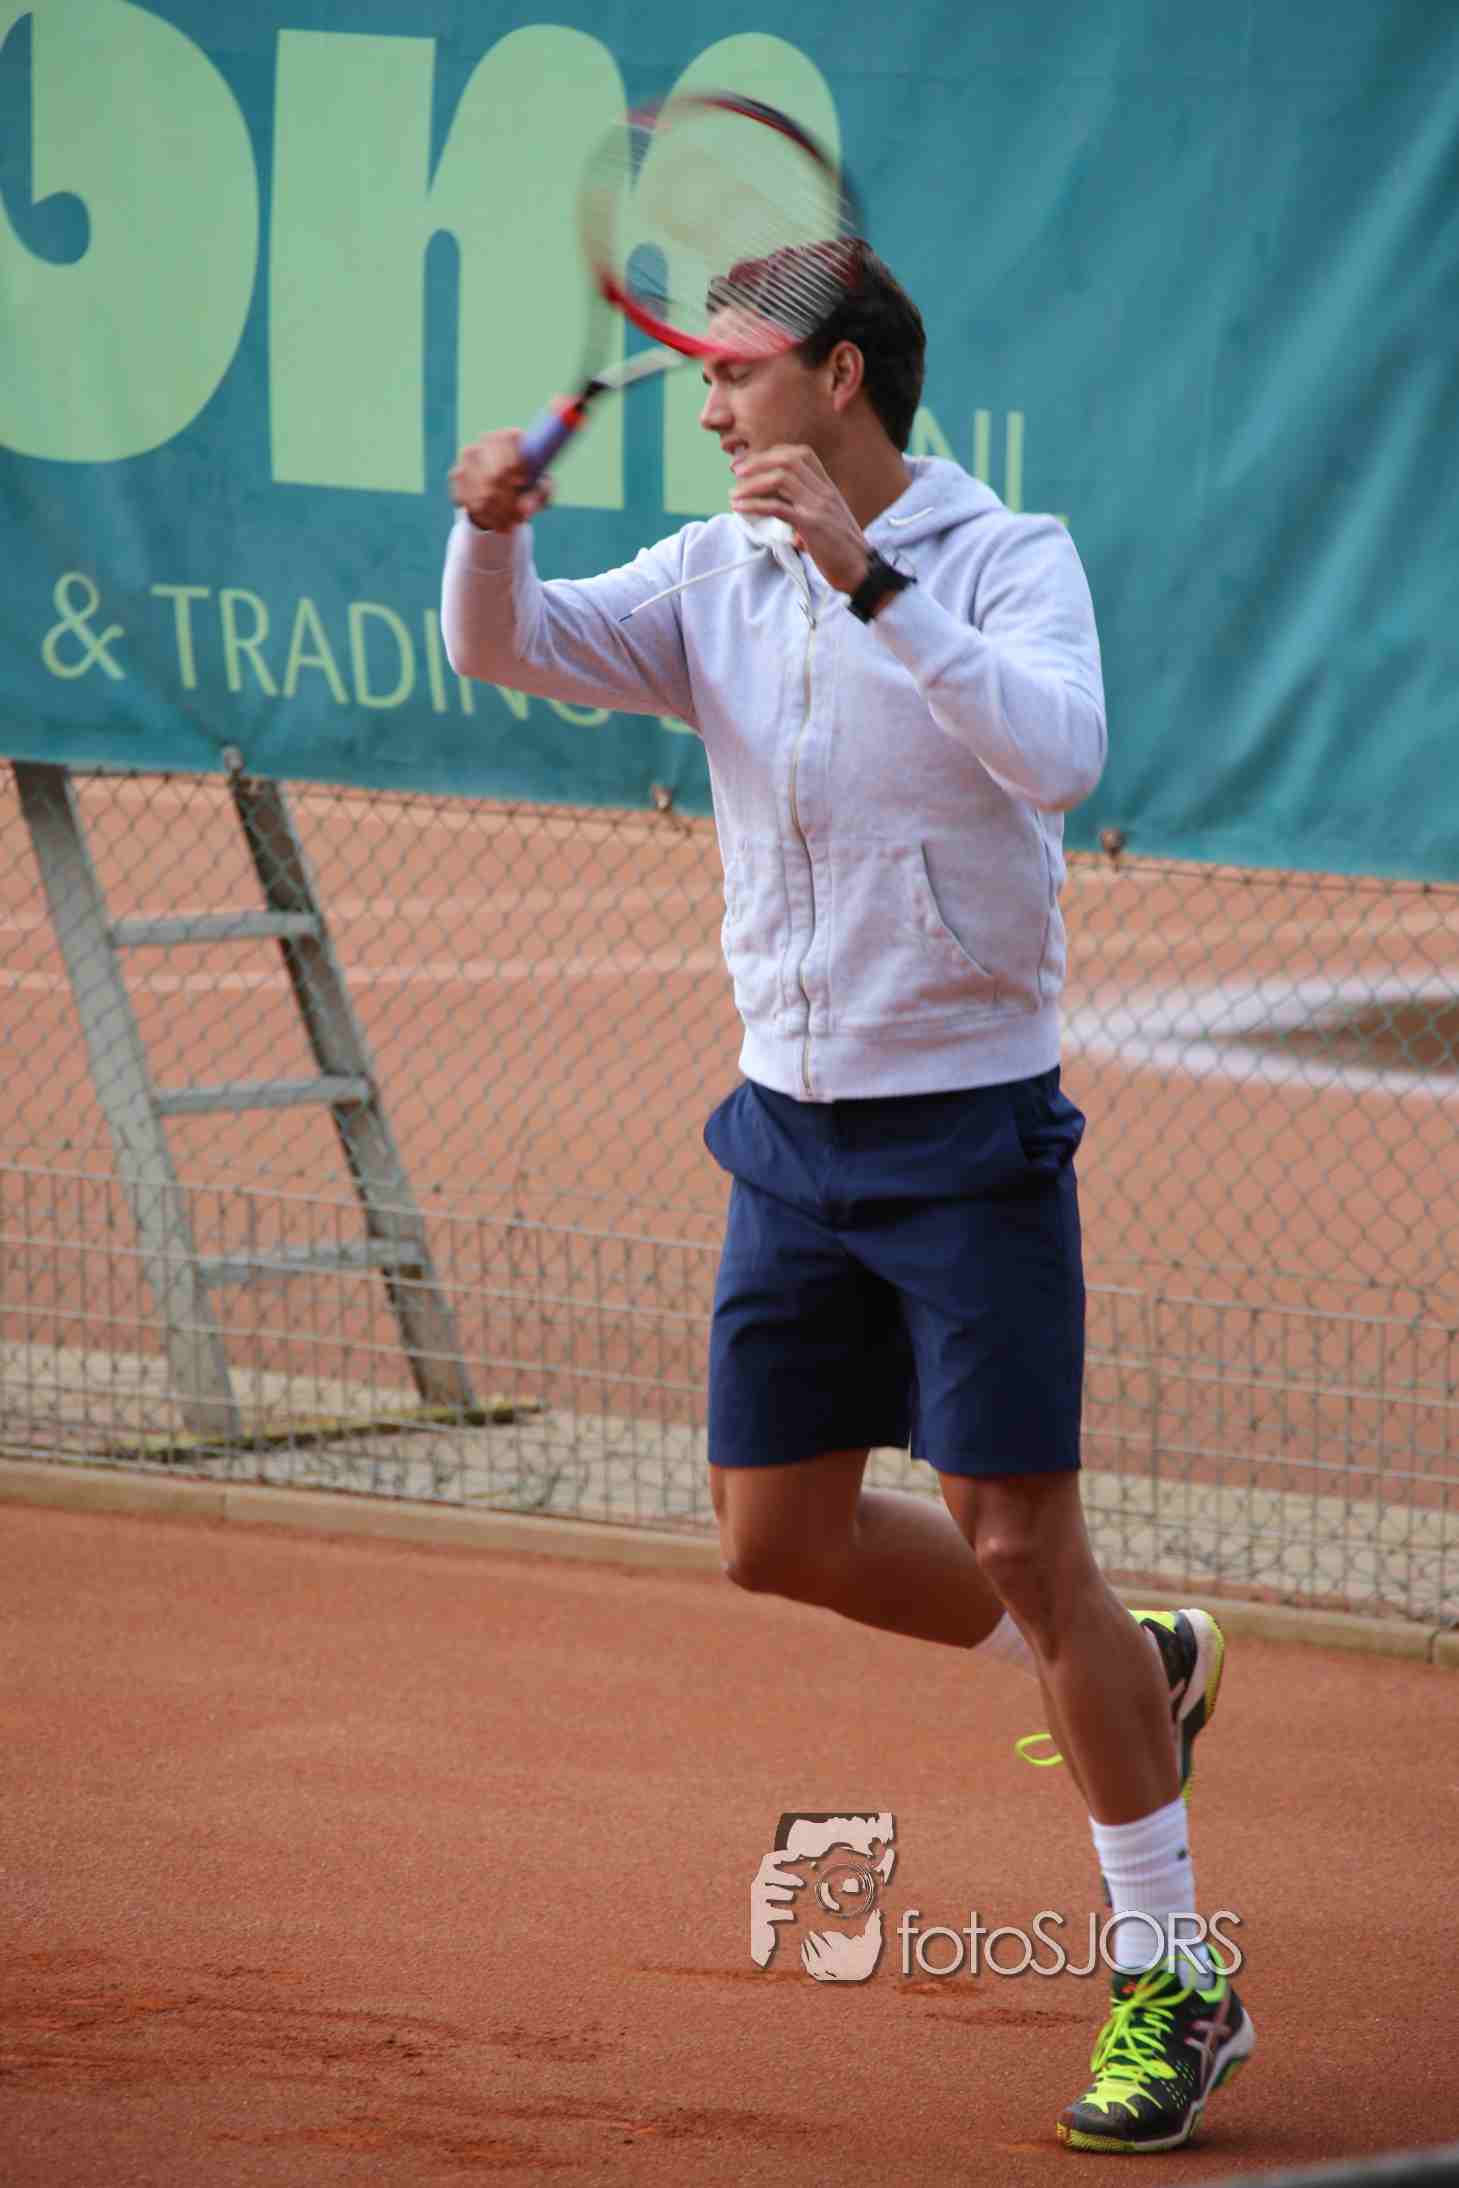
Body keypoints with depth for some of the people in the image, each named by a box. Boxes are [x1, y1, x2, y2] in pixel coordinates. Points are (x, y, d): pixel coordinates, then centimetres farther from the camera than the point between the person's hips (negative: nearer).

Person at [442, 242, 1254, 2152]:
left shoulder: (1009, 559, -11)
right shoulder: (715, 578, 6)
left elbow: (1056, 754, -29)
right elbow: (509, 646, -5)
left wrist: (871, 580, -34)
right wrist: (489, 529, -26)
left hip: (970, 1131, -7)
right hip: (795, 1128, 7)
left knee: (1020, 1545, -7)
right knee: (780, 1535, 10)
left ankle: (1173, 1982, 2)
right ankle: (1137, 1673, 31)